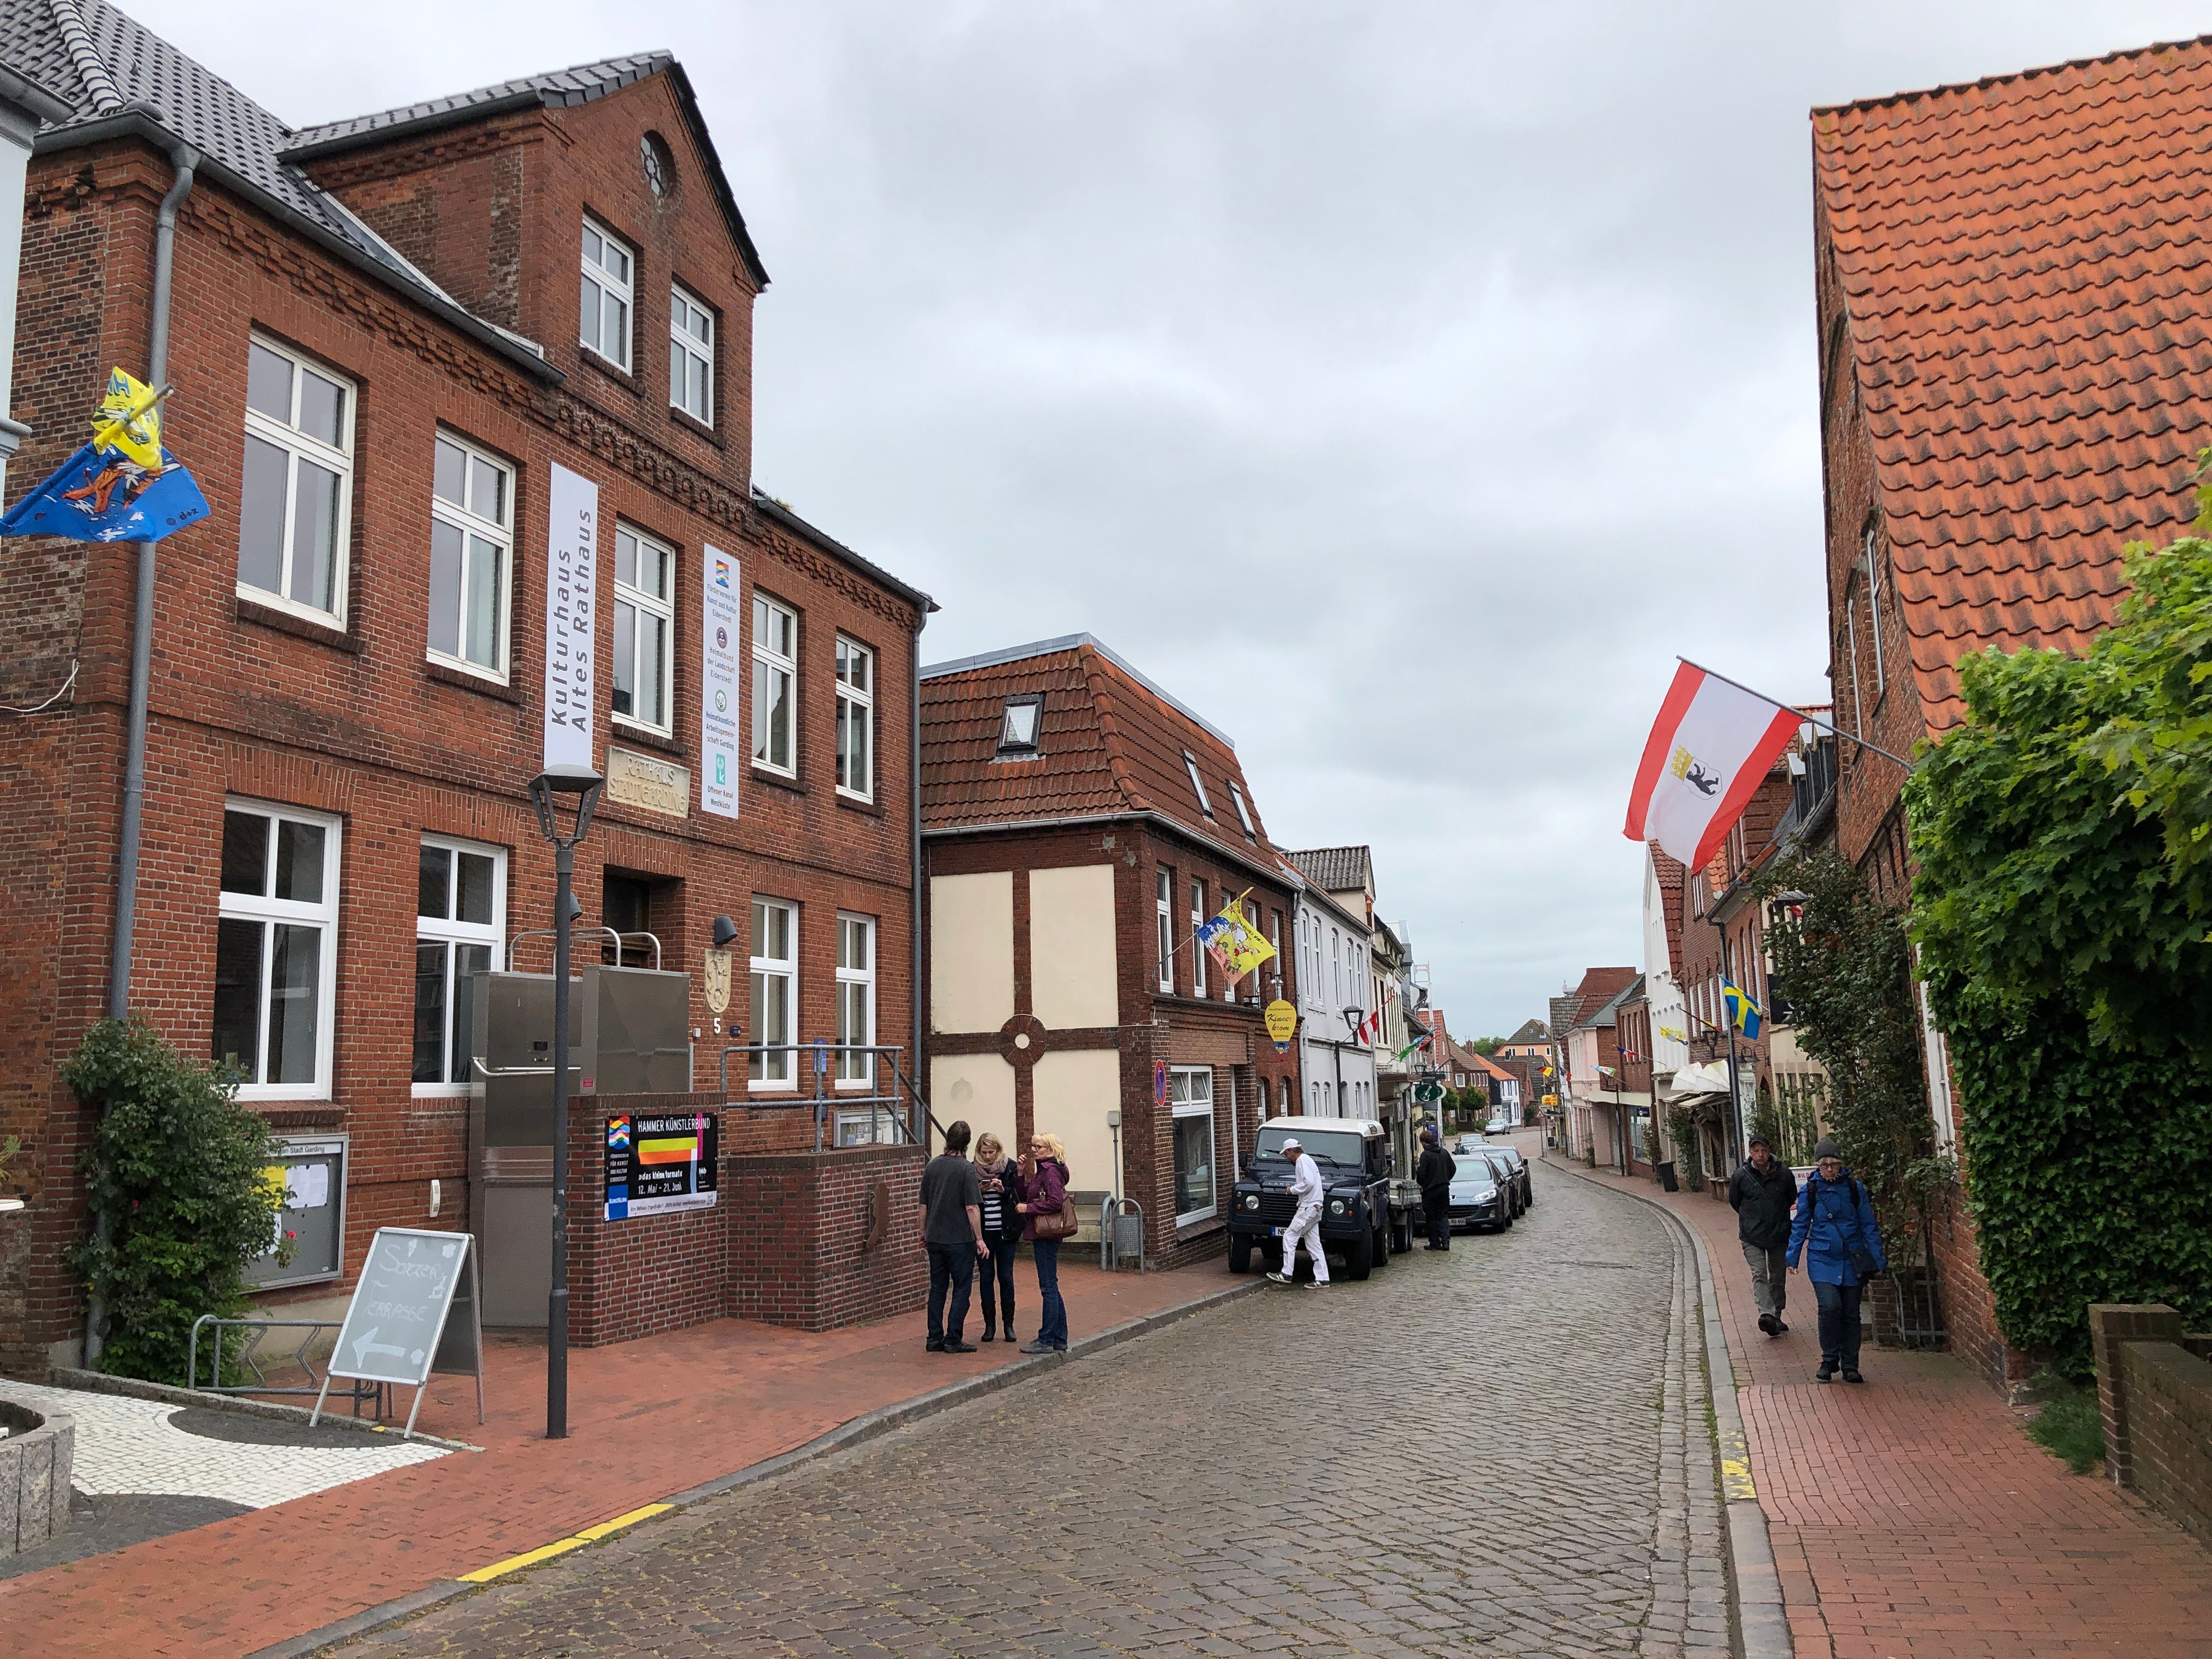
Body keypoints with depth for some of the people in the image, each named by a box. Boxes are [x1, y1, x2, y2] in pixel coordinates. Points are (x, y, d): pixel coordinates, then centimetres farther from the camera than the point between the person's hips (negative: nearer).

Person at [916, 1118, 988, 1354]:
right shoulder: (966, 1169, -12)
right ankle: (953, 1340, 1)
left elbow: (924, 1204, 11)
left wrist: (924, 1233, 22)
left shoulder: (932, 1166, 4)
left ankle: (935, 1339, 13)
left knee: (937, 1289, 12)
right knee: (961, 1289, 3)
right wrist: (979, 1239, -9)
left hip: (935, 1238, 5)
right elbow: (972, 1208, -15)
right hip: (960, 1239, -5)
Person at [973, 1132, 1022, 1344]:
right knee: (986, 1277, 5)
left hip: (1005, 1231, -1)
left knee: (1006, 1276, 4)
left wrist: (1004, 1190, -20)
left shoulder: (1010, 1168, -1)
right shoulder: (973, 1169, 2)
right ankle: (990, 1325, 14)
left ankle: (1008, 1324, 14)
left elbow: (1020, 1197, -3)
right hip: (983, 1231, 1)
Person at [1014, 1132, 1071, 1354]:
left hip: (1046, 1236, -11)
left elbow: (1055, 1202, -23)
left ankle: (1046, 1340, 0)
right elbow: (1026, 1197, 19)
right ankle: (1060, 1339, 20)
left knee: (1048, 1287, -5)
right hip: (1044, 1235, 11)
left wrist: (1028, 1208, -15)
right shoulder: (1043, 1170, 17)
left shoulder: (1051, 1171, -13)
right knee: (1051, 1287, 14)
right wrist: (1022, 1174, 7)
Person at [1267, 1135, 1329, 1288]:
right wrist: (1295, 1189, 13)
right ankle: (1322, 1279, 6)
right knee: (1313, 1244, 8)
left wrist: (1293, 1189, -11)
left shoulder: (1302, 1160, -11)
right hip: (1314, 1207, 10)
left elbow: (1309, 1182, -24)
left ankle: (1287, 1274, -7)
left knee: (1289, 1237, -8)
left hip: (1308, 1207, -10)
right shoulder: (1307, 1160, 21)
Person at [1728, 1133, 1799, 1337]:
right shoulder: (1740, 1176, -6)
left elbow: (1792, 1199, 14)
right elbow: (1734, 1202, 10)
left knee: (1778, 1278, 11)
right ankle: (1766, 1314, -30)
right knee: (1759, 1274, -17)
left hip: (1779, 1234, 2)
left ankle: (1776, 1317, 24)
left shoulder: (1784, 1173, -3)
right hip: (1752, 1236, -2)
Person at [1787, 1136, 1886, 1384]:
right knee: (1830, 1307, -17)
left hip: (1852, 1260, 1)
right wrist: (1793, 1257, 4)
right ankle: (1829, 1361, 1)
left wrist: (1878, 1259, 2)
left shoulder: (1855, 1189, 2)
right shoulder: (1810, 1191, 1)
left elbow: (1869, 1226, 6)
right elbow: (1800, 1226, 8)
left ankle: (1850, 1367, 17)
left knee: (1850, 1314, 5)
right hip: (1822, 1260, -1)